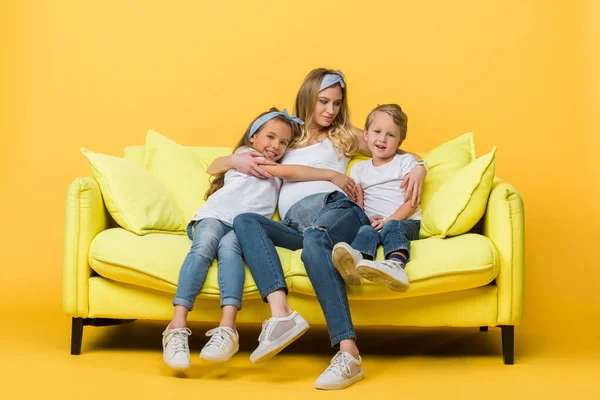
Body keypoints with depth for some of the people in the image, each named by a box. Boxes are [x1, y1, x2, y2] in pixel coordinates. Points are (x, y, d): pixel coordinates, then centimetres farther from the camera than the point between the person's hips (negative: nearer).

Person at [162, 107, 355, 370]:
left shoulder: (277, 176, 33)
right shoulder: (244, 154, 14)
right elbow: (287, 172, 2)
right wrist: (331, 175, 1)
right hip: (214, 217, -2)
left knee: (229, 246, -34)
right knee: (204, 247, -36)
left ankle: (227, 330, -52)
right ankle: (177, 328, -46)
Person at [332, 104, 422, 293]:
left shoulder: (406, 161, 11)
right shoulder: (359, 169, 20)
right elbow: (357, 204, 13)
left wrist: (390, 220, -15)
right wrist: (366, 219, -11)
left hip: (404, 221, -2)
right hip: (375, 223, 2)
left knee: (392, 228, -35)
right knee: (366, 231, -32)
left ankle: (395, 265, -67)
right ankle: (355, 260, -67)